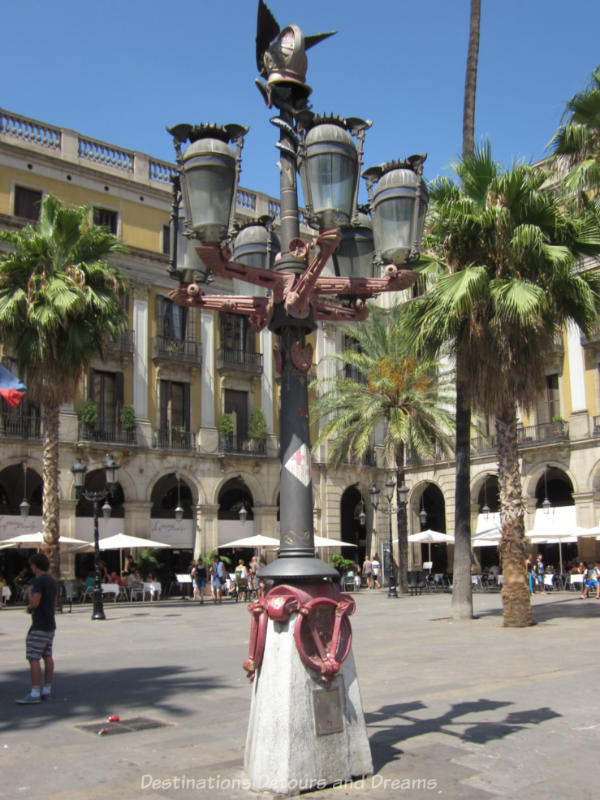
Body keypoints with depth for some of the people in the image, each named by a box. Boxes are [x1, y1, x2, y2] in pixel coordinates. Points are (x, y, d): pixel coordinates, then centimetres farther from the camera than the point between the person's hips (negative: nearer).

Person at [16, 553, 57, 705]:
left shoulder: (38, 581, -16)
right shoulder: (52, 581, 13)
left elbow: (34, 602, -20)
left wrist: (29, 591, -3)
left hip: (39, 626, -10)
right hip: (50, 624, 10)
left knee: (33, 658, -9)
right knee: (47, 656, 11)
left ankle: (35, 693, -12)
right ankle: (46, 690, 15)